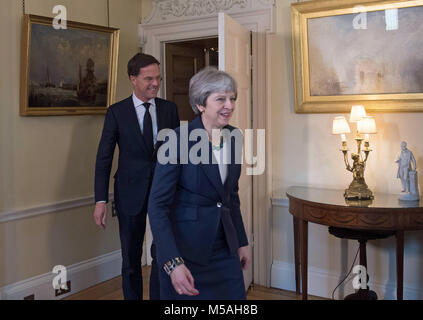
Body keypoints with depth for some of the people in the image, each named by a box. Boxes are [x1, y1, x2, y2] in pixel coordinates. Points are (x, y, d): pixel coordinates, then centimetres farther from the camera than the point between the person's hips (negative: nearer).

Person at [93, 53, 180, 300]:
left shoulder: (170, 109, 2)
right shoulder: (117, 112, -3)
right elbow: (104, 158, -4)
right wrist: (101, 200, -9)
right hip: (131, 191, -1)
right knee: (131, 257, 13)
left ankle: (159, 297, 24)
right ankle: (133, 297, 31)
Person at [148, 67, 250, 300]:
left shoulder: (234, 137, 2)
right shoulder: (178, 140, -17)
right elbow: (158, 205, -19)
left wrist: (241, 242, 15)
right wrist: (173, 263, -27)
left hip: (224, 248, 6)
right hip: (185, 249, -5)